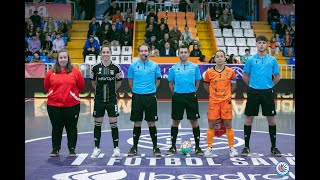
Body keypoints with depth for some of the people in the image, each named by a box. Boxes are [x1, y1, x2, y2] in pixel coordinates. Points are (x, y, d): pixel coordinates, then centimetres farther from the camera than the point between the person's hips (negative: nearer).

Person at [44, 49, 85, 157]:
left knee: (71, 128, 7)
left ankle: (72, 149, 18)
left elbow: (81, 86, 6)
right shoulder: (51, 72, 2)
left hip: (71, 105, -1)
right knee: (56, 128, 11)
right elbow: (46, 86, 12)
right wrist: (55, 94, 9)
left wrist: (73, 94, 5)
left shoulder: (75, 71, -1)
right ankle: (55, 149, 22)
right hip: (54, 105, 1)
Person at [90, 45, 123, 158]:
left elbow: (119, 82, 10)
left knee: (113, 123, 1)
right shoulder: (96, 68, -1)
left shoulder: (116, 67, -3)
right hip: (99, 100, 1)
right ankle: (97, 148, 17)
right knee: (97, 124, 7)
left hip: (112, 100, -1)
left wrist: (112, 90, 10)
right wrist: (100, 90, 12)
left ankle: (116, 148, 12)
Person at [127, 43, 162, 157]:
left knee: (151, 123, 3)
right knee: (137, 123, 6)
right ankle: (134, 147, 16)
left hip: (150, 97, 0)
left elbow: (158, 80, 12)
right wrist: (136, 90, 12)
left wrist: (151, 90, 10)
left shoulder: (154, 65, 1)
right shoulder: (133, 66, 2)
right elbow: (130, 80, 13)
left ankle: (155, 147, 14)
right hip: (137, 97, 1)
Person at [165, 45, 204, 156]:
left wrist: (192, 92, 7)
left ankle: (197, 147, 13)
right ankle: (173, 147, 17)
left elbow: (197, 82, 9)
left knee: (194, 121, 2)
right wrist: (176, 93, 7)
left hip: (191, 96, -1)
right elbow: (171, 83, 12)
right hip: (178, 97, 1)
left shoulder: (195, 67, 1)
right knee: (175, 121, 6)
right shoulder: (174, 68, 3)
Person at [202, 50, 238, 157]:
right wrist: (213, 93, 10)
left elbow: (233, 86, 12)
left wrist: (226, 94, 9)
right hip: (213, 102, 0)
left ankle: (231, 148, 15)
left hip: (226, 101, 0)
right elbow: (206, 85, 12)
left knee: (228, 125, 3)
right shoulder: (209, 72, -1)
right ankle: (209, 147, 15)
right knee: (211, 125, 3)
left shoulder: (230, 71, 0)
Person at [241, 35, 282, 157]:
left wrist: (270, 85, 8)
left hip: (267, 93, 1)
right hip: (253, 92, 0)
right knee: (249, 119, 1)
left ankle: (273, 147, 16)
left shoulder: (272, 60, 3)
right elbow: (245, 76, 10)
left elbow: (277, 76, 11)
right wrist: (253, 85, 8)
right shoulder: (251, 60, 1)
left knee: (271, 120, 4)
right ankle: (246, 146, 13)